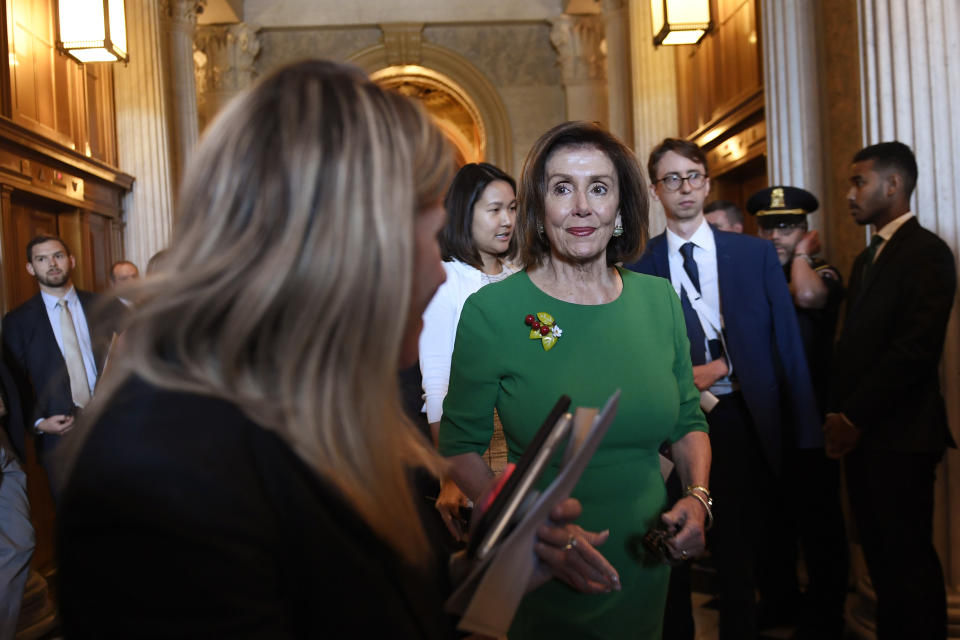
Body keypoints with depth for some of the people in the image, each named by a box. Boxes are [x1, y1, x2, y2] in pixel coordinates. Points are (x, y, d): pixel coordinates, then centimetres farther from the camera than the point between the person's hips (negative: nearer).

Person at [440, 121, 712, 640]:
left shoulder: (660, 300, -3)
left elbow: (688, 422, 8)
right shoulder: (491, 311, -14)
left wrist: (697, 497, -9)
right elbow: (460, 445, -7)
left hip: (644, 567, 4)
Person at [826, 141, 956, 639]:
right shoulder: (867, 259, 19)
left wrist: (854, 418, -15)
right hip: (860, 433, 8)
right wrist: (839, 414, 5)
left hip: (899, 436, -8)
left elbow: (917, 350, -18)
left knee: (908, 559, -1)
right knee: (880, 557, 12)